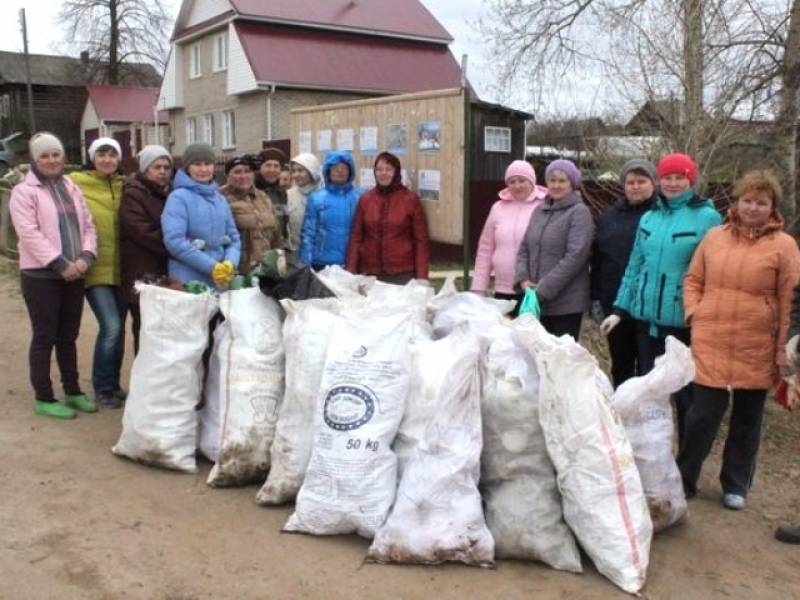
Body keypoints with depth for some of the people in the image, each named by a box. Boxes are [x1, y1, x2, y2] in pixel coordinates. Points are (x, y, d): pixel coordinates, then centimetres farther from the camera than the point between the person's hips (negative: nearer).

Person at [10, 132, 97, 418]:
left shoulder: (71, 188, 14)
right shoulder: (24, 191, -5)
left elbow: (88, 225, 10)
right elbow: (29, 234, -15)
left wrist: (85, 257, -8)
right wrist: (60, 263, -19)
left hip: (73, 274, 6)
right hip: (41, 275, -6)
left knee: (68, 336, 14)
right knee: (45, 337, 0)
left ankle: (72, 391, 24)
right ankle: (43, 398, 10)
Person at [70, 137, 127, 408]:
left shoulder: (124, 186, 9)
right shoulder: (76, 183, -4)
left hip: (120, 266, 5)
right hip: (95, 267, -5)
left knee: (118, 328, 11)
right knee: (111, 327, -12)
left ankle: (113, 382, 27)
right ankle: (102, 387, 6)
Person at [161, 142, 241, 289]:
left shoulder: (220, 200, 13)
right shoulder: (178, 197, -5)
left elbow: (234, 238, 14)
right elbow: (174, 240, -16)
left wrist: (230, 263, -8)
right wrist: (212, 266, -18)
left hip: (220, 282, 6)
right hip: (187, 282, -5)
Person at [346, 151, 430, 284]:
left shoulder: (410, 199, -2)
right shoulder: (365, 199, 5)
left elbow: (421, 240, -2)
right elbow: (355, 237, 7)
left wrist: (421, 276, -8)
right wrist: (351, 272, 0)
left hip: (403, 273, -2)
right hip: (370, 273, 2)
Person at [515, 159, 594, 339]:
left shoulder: (579, 212, -7)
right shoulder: (539, 210, 12)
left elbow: (575, 256, -16)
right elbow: (524, 249, 13)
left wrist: (544, 289, -18)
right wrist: (523, 279, -5)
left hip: (566, 303, -6)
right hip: (537, 300, 6)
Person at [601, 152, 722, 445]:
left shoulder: (707, 217, -8)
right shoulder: (649, 218, 9)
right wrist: (619, 310, 10)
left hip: (683, 322, -5)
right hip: (646, 318, 5)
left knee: (684, 393, 7)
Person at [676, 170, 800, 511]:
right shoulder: (715, 237, 6)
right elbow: (693, 281, 13)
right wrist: (695, 315, -2)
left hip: (756, 352, -1)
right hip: (710, 346, 1)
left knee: (746, 421, 12)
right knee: (703, 415, 2)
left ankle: (736, 486, 28)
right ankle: (683, 480, 19)